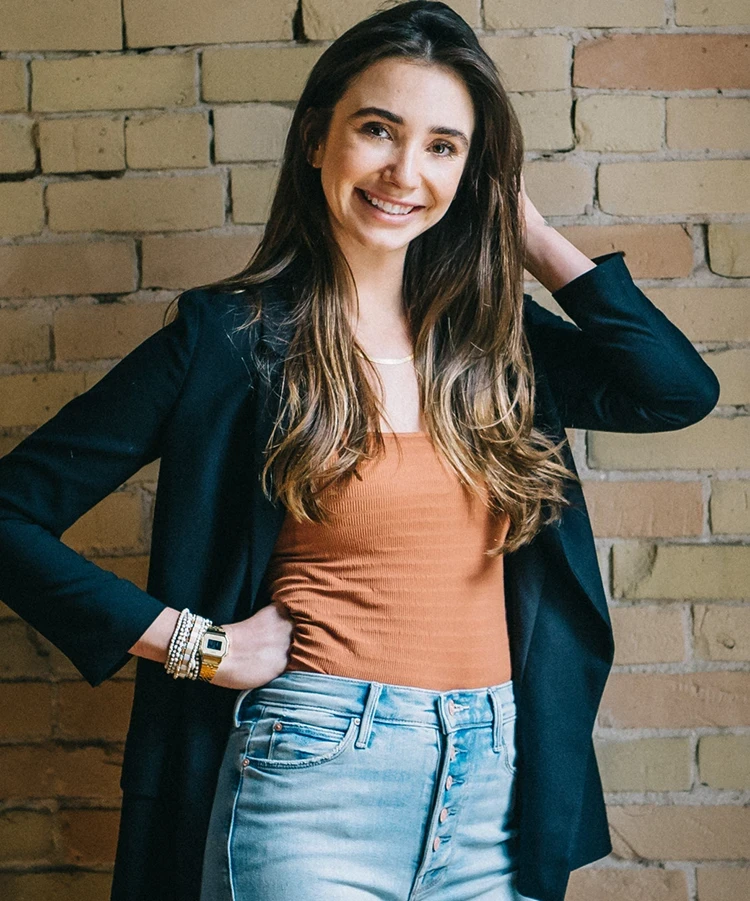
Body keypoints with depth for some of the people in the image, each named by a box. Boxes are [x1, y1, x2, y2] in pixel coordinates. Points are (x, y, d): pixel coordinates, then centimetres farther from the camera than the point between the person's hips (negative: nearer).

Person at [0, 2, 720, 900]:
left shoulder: (490, 337, 7)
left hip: (499, 781, 5)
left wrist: (529, 232, 0)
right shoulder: (231, 337, -6)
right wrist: (193, 643, -10)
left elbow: (679, 388, -7)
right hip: (318, 777, -4)